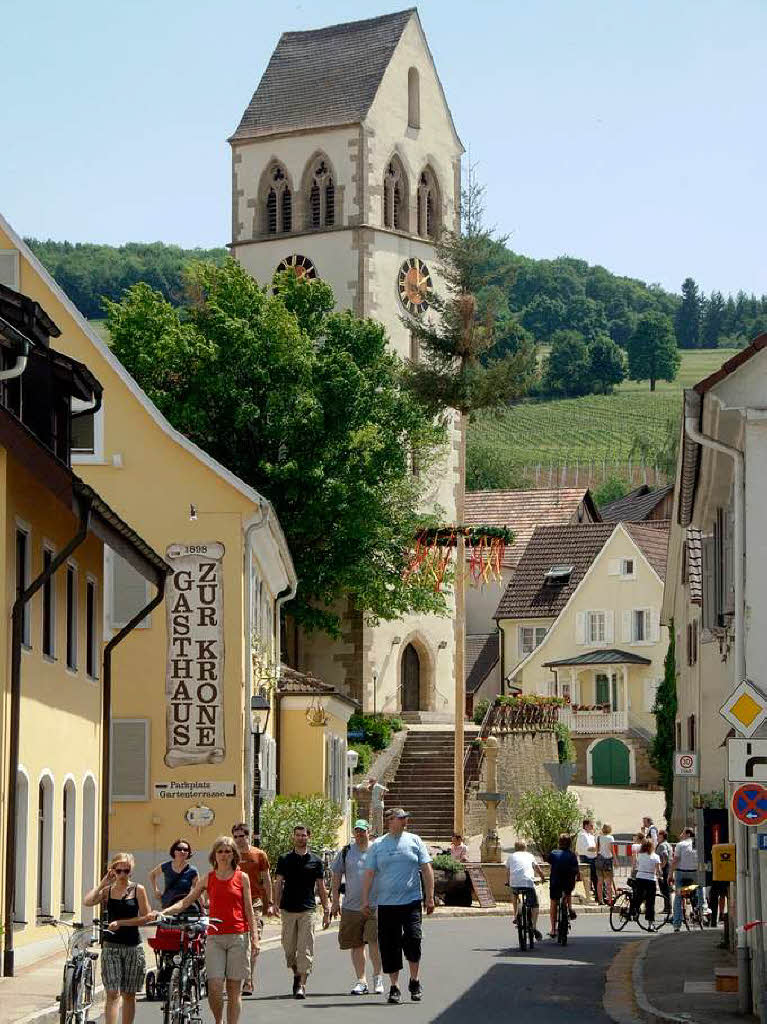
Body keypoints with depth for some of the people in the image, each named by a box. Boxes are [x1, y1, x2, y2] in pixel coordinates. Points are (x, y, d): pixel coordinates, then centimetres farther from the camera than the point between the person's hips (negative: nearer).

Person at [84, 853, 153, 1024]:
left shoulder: (138, 890, 1)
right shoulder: (107, 891, 4)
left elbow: (146, 917, -5)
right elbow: (87, 901, -14)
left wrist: (121, 922, -11)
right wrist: (102, 883, -8)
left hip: (133, 947, 0)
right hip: (111, 945, 0)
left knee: (129, 994, 9)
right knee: (113, 994, -9)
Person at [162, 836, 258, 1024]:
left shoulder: (242, 878, 6)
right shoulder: (207, 879, 9)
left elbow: (248, 909, 6)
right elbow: (186, 902, 8)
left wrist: (254, 936, -1)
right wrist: (163, 912, -5)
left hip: (238, 937, -1)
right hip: (214, 937, 1)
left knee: (234, 988, 0)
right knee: (214, 987, -9)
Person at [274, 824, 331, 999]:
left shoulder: (315, 861, 7)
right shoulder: (284, 859, 7)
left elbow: (321, 887, 10)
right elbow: (278, 883, 5)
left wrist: (326, 911, 6)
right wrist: (276, 905, -7)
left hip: (308, 909, -1)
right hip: (288, 909, 1)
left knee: (305, 950, -8)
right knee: (289, 948, 5)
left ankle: (301, 985, -9)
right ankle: (296, 975, 28)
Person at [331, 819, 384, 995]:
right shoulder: (345, 852, 8)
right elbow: (336, 877, 12)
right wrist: (335, 901, 7)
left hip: (375, 906, -2)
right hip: (351, 906, 2)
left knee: (374, 941, -13)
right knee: (356, 945, 4)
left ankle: (377, 976, 5)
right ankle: (361, 981, 13)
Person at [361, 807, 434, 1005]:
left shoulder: (414, 841, 8)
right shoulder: (377, 846, 8)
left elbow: (426, 869, 8)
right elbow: (369, 874, 8)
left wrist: (430, 896, 2)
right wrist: (365, 900, 2)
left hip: (411, 901, -1)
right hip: (386, 904, 1)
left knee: (412, 939, -13)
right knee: (389, 946, 1)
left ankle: (414, 981, 6)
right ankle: (394, 987, 12)